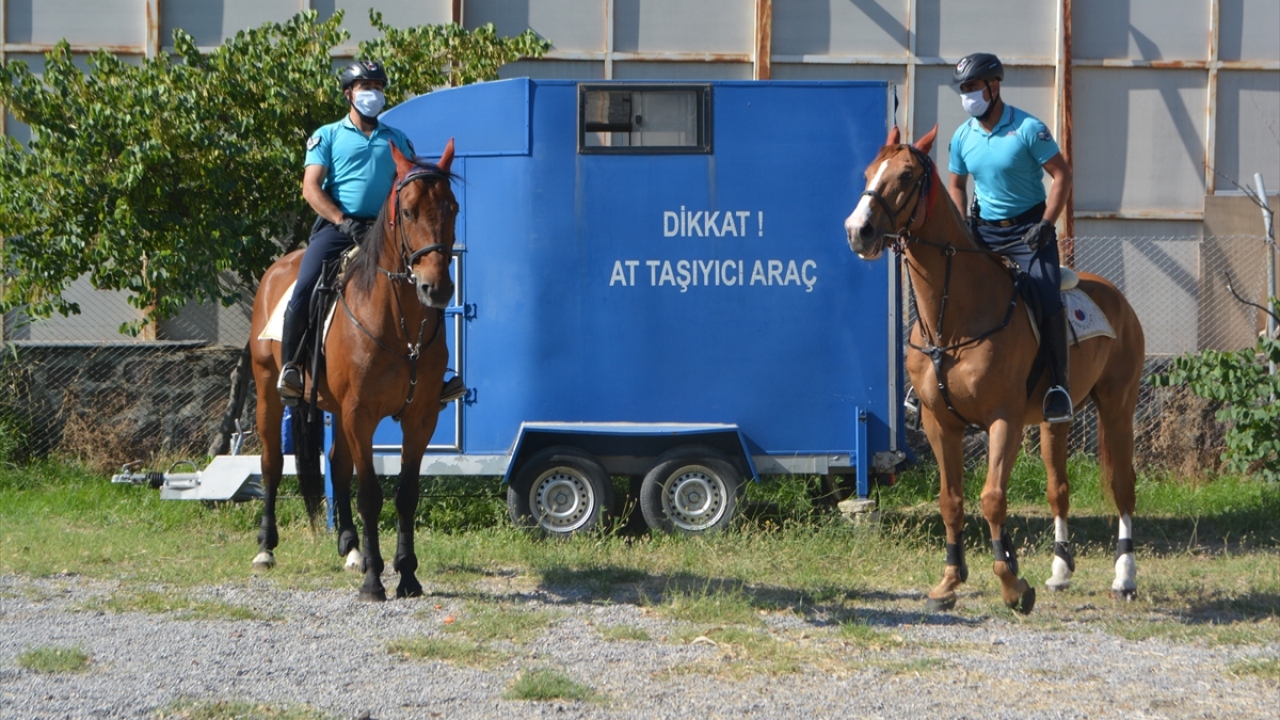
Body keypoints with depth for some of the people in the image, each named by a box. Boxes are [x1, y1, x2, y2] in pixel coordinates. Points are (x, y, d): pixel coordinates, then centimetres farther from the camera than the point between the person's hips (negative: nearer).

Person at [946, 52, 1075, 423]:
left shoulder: (1028, 129, -12)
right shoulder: (963, 137, 3)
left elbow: (1062, 175, -10)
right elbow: (956, 185, 17)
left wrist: (1046, 224, -18)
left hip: (1028, 229, -5)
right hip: (984, 230, 5)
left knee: (1047, 300, -21)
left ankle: (1058, 382, -15)